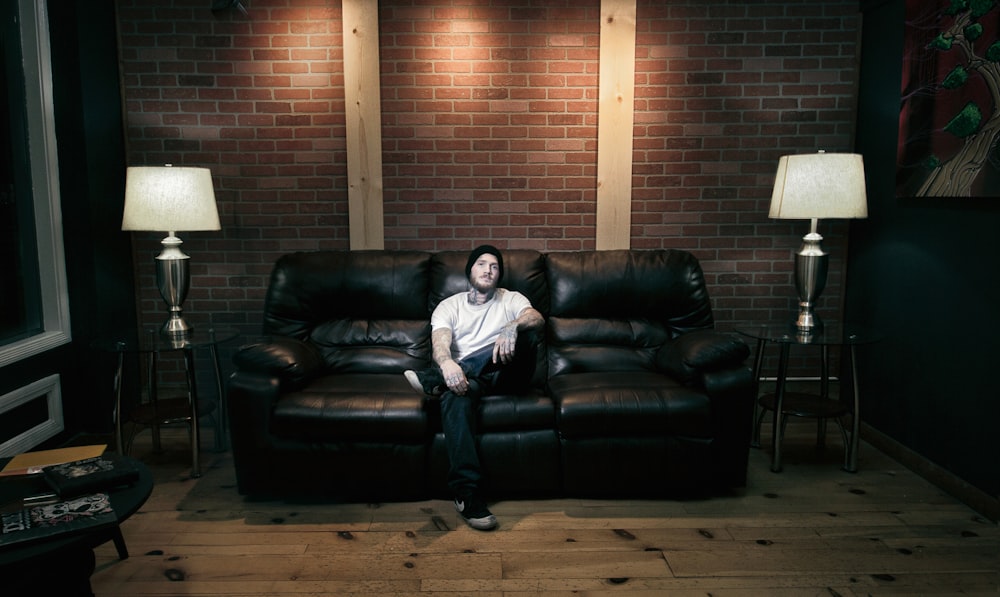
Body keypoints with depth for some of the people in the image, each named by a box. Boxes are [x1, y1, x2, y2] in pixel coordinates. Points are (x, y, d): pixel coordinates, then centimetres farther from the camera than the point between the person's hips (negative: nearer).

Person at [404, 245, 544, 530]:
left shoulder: (511, 300, 16)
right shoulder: (449, 306, 14)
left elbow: (536, 318, -8)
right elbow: (440, 342, -6)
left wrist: (513, 326, -33)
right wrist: (447, 363, -32)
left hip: (503, 373, 1)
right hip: (464, 376, -1)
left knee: (522, 353, -33)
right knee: (456, 395, -38)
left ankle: (432, 379, -32)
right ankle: (466, 492, -41)